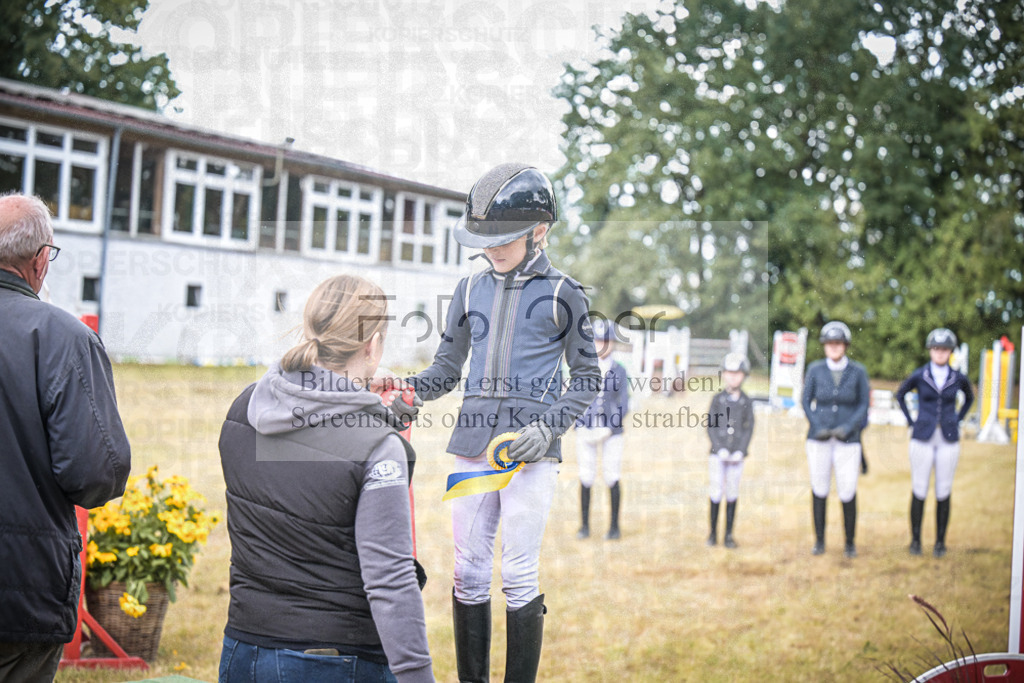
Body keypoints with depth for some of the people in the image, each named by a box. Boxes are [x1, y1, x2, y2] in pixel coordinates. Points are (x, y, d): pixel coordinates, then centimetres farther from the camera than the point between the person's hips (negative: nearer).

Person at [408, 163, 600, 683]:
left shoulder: (563, 295, 2)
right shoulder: (470, 290, 14)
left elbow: (587, 379, 4)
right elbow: (447, 369, 18)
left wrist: (548, 427, -11)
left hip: (530, 450, -4)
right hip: (472, 445, 4)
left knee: (519, 578, -5)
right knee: (469, 572, 6)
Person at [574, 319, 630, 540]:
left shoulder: (619, 371, 5)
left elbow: (623, 405, 2)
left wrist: (609, 429, -9)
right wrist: (582, 428, -5)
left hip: (611, 430, -1)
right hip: (585, 430, 1)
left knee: (612, 478, -2)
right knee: (586, 478, -1)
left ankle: (615, 526, 8)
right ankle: (584, 525, 9)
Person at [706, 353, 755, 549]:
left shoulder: (746, 402, 5)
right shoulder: (717, 399, 3)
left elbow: (749, 429, 3)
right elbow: (711, 426, 0)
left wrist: (740, 452, -9)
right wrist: (720, 449, -11)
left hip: (736, 455, 1)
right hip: (718, 454, -1)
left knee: (732, 494, 4)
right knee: (716, 493, -2)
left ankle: (729, 535, 11)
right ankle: (713, 532, 10)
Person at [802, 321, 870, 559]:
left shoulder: (858, 372, -1)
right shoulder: (815, 369, 1)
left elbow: (864, 404, 2)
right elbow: (806, 401, 5)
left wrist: (848, 428, -12)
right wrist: (817, 427, -9)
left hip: (847, 441, -1)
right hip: (819, 439, 1)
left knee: (848, 492, -4)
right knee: (819, 489, 5)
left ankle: (850, 542, 12)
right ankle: (819, 540, 18)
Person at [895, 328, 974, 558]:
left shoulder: (959, 378, 0)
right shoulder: (918, 376, -4)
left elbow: (969, 398, 21)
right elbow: (900, 395, 14)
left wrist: (957, 421, 10)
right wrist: (911, 422, 6)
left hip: (948, 442, 1)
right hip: (922, 440, -1)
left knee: (943, 493, 4)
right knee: (919, 491, 2)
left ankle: (940, 542, 15)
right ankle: (915, 540, 14)